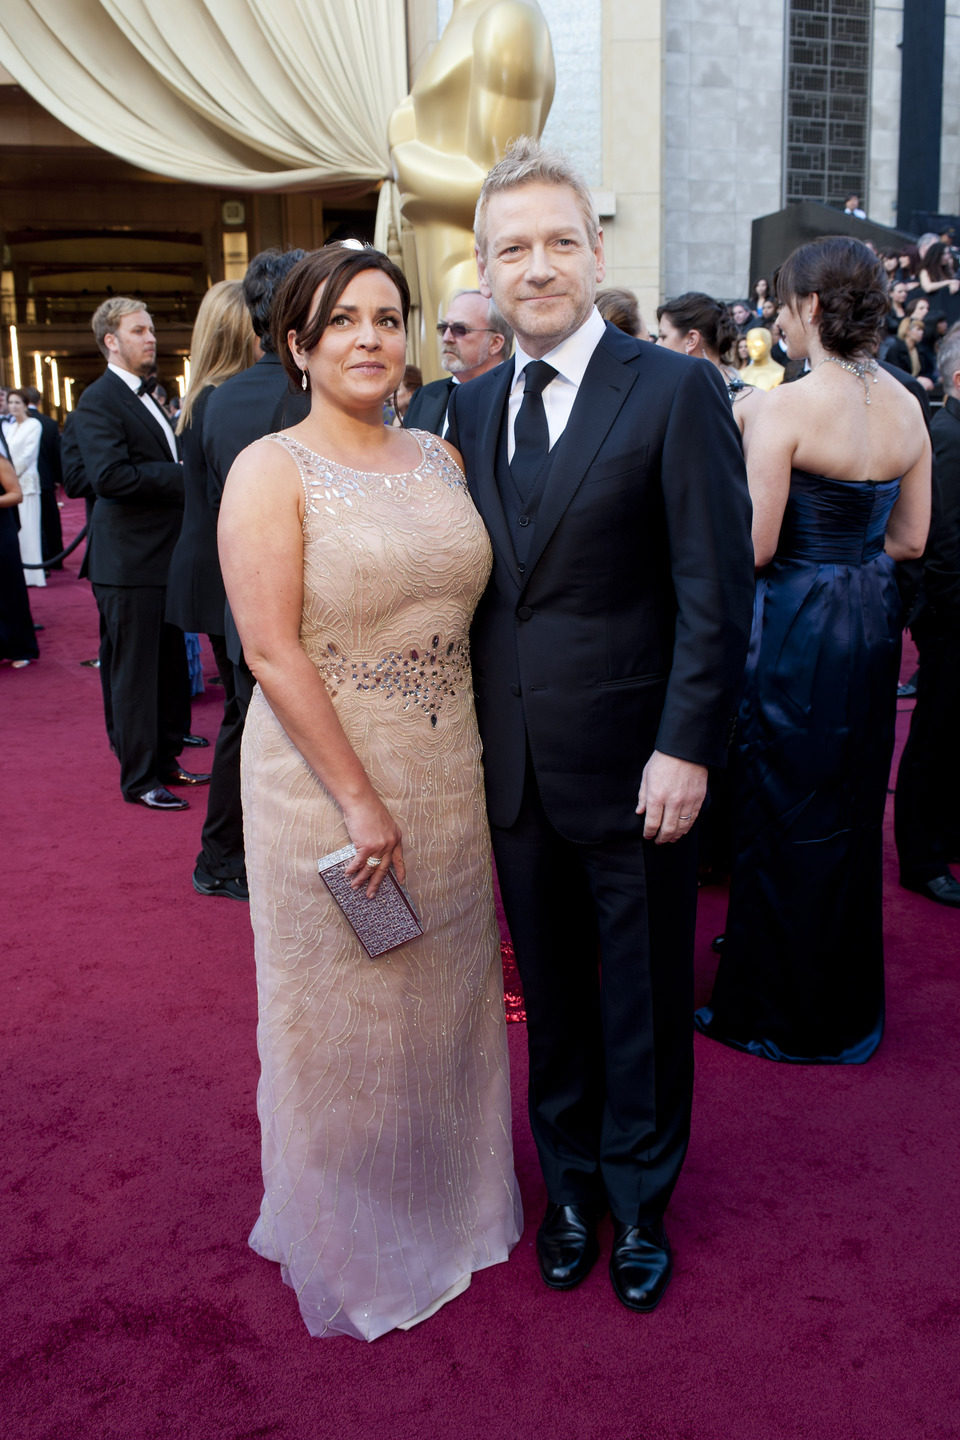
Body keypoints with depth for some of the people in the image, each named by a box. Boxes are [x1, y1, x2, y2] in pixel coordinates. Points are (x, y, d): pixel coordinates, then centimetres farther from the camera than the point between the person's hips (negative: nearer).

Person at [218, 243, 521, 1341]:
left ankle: (449, 1193, 45)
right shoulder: (271, 471, -11)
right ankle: (356, 1239, 36)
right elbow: (271, 651, -17)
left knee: (447, 991, 20)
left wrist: (466, 773, 4)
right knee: (345, 1013, 11)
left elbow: (465, 605, 10)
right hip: (329, 775, -5)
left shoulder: (438, 457, 6)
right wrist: (361, 800, -18)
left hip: (449, 774, 6)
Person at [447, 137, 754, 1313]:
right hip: (513, 765, 5)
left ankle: (641, 1203, 35)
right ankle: (571, 1185, 39)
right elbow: (478, 583, 10)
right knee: (551, 994, 18)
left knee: (644, 1000, 12)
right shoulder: (473, 408, 8)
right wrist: (472, 732, 5)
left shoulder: (675, 391, -9)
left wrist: (687, 748, -16)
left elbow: (716, 590, -12)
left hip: (632, 764, -4)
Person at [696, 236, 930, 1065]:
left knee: (785, 816, 7)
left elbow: (754, 548, -20)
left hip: (799, 626, -7)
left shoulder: (785, 408, -18)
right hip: (872, 619, 7)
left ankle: (782, 1013, 22)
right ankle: (852, 1007, 36)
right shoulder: (905, 406, 3)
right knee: (855, 811, 19)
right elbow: (910, 538, 7)